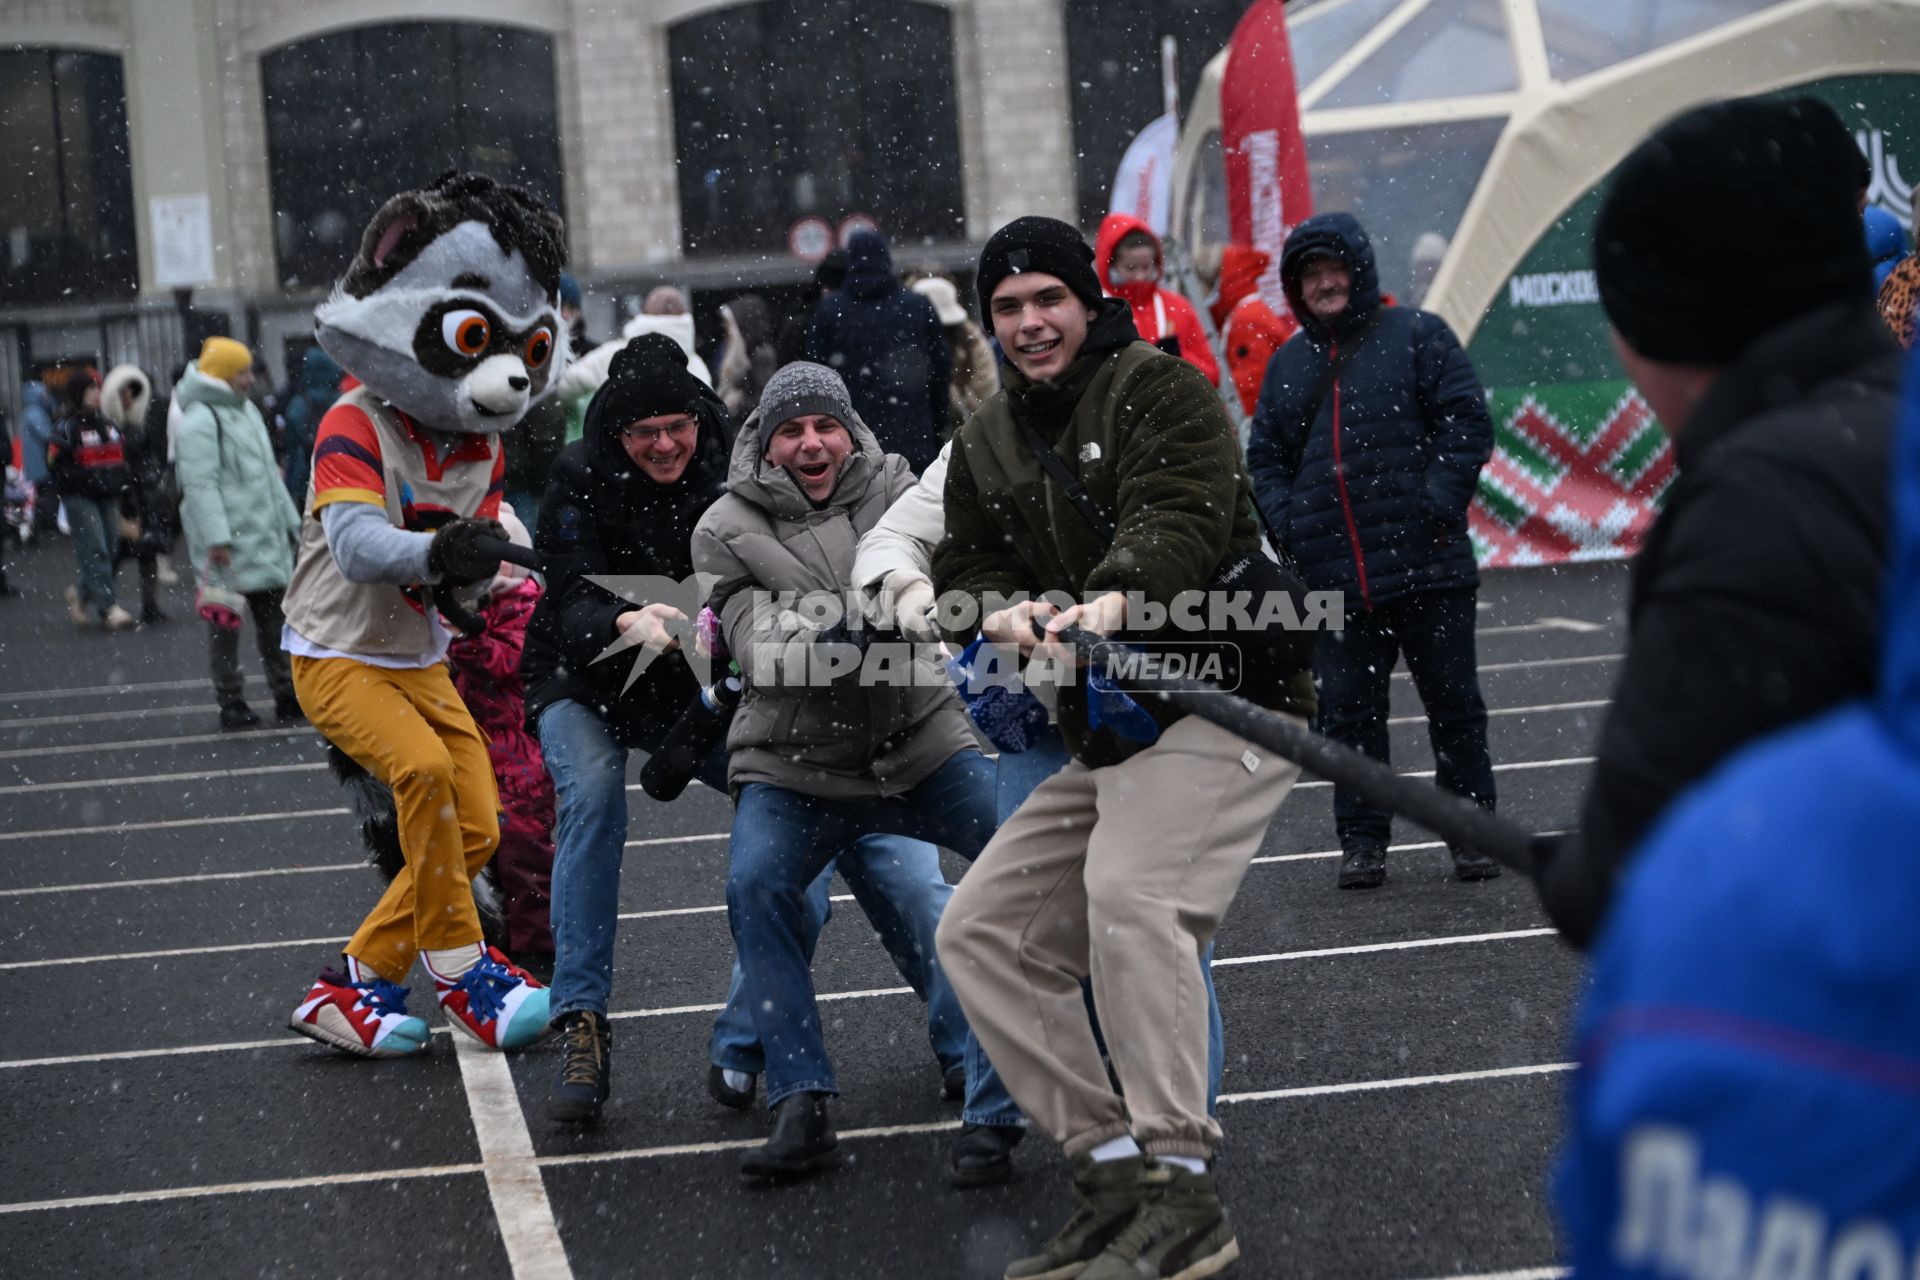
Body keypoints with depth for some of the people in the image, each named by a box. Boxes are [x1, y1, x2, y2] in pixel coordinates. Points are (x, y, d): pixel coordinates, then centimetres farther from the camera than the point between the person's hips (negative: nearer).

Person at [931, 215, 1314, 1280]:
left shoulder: (1159, 387, -5)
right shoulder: (985, 447, 16)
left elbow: (1183, 514, -21)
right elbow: (963, 570, 11)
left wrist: (1118, 598, -40)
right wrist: (1000, 611, -13)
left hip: (1225, 701, -8)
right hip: (1106, 734, 9)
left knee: (1128, 889, -31)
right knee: (981, 933, 2)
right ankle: (1114, 1175, 3)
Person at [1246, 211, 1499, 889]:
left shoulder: (1416, 335, 1)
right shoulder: (1288, 363, 14)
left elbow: (1468, 422, -4)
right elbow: (1266, 457, 17)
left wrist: (1439, 504, -14)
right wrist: (1287, 527, 0)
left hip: (1426, 564, -3)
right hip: (1331, 576, 4)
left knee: (1452, 701, 5)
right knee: (1347, 710, 5)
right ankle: (1362, 839, 13)